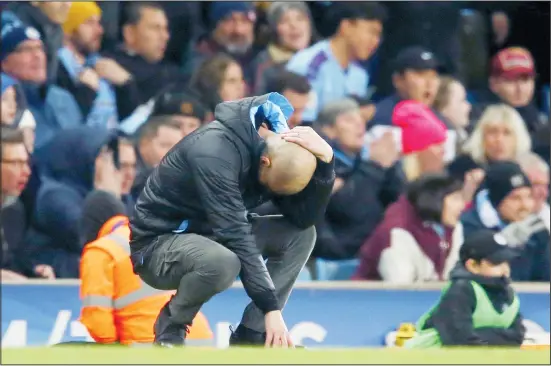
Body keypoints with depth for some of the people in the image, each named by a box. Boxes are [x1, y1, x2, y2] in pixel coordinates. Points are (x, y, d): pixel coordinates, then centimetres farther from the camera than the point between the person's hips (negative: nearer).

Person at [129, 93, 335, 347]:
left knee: (301, 236, -7)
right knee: (222, 262, -38)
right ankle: (170, 327, -9)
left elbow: (305, 219, -10)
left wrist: (325, 160, -24)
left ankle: (250, 336, -4)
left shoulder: (278, 151, -8)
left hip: (210, 235, 8)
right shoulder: (215, 152, -32)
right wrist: (271, 308, -34)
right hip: (159, 244, -8)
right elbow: (236, 238, -34)